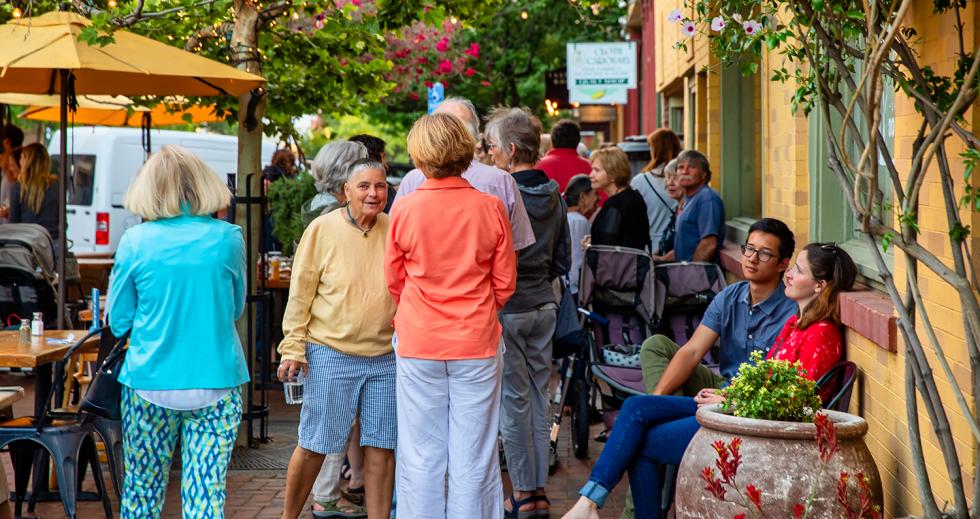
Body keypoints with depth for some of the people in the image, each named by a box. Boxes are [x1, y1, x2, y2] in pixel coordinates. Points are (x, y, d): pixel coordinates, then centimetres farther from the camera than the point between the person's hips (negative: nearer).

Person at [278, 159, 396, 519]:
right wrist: (293, 347, -5)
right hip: (331, 352, -3)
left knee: (381, 447, 6)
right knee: (313, 445, 4)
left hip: (386, 357, 3)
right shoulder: (323, 229, -4)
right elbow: (301, 292, -2)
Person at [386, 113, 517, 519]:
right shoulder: (490, 208, -6)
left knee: (421, 456, 7)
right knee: (474, 457, 6)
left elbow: (394, 279, 5)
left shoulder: (404, 209, -7)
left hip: (419, 345, 0)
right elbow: (505, 283, 2)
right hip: (477, 345, 0)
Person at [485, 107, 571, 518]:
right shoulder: (553, 195, 5)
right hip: (544, 305, 7)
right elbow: (563, 260, 12)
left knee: (514, 399, 1)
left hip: (509, 309, -7)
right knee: (539, 395, 12)